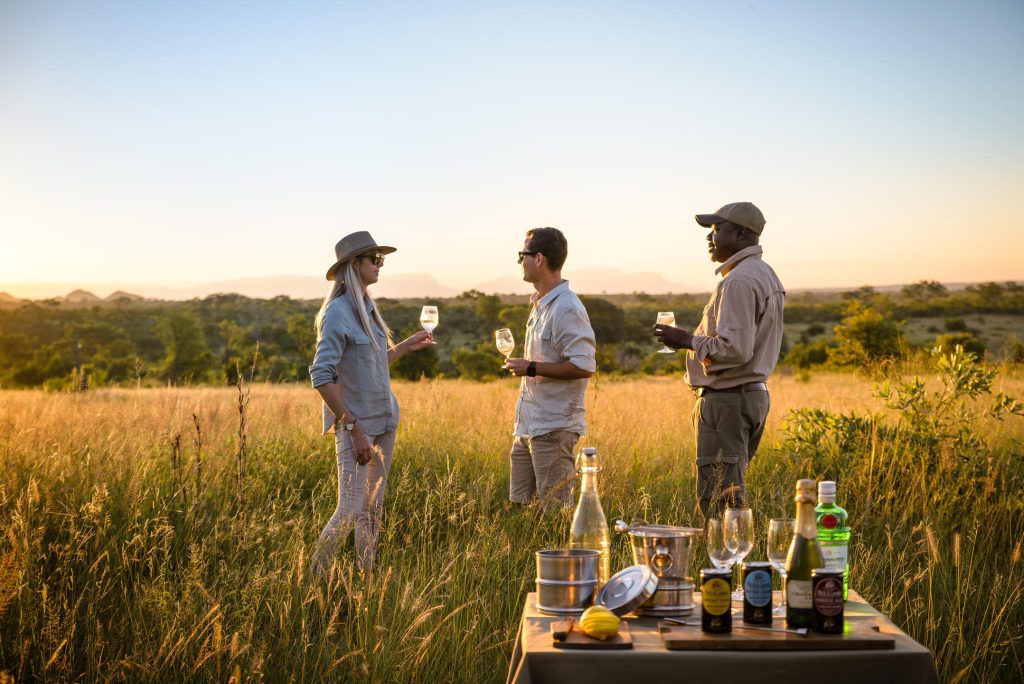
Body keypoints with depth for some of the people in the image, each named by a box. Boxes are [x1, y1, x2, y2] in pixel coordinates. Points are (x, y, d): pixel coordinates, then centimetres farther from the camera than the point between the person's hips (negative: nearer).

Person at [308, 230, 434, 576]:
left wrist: (408, 345, 19)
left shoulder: (367, 307, 10)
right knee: (350, 512, -8)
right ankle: (315, 576, 9)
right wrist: (353, 428, -21)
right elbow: (321, 376, -20)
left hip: (384, 421, 8)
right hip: (356, 425, -8)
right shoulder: (338, 312, -15)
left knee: (372, 510, 12)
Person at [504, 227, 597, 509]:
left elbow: (584, 367, -23)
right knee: (518, 504, 14)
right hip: (529, 425, 10)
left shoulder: (567, 309, -17)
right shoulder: (540, 304, 14)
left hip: (554, 428, -10)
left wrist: (532, 368, -19)